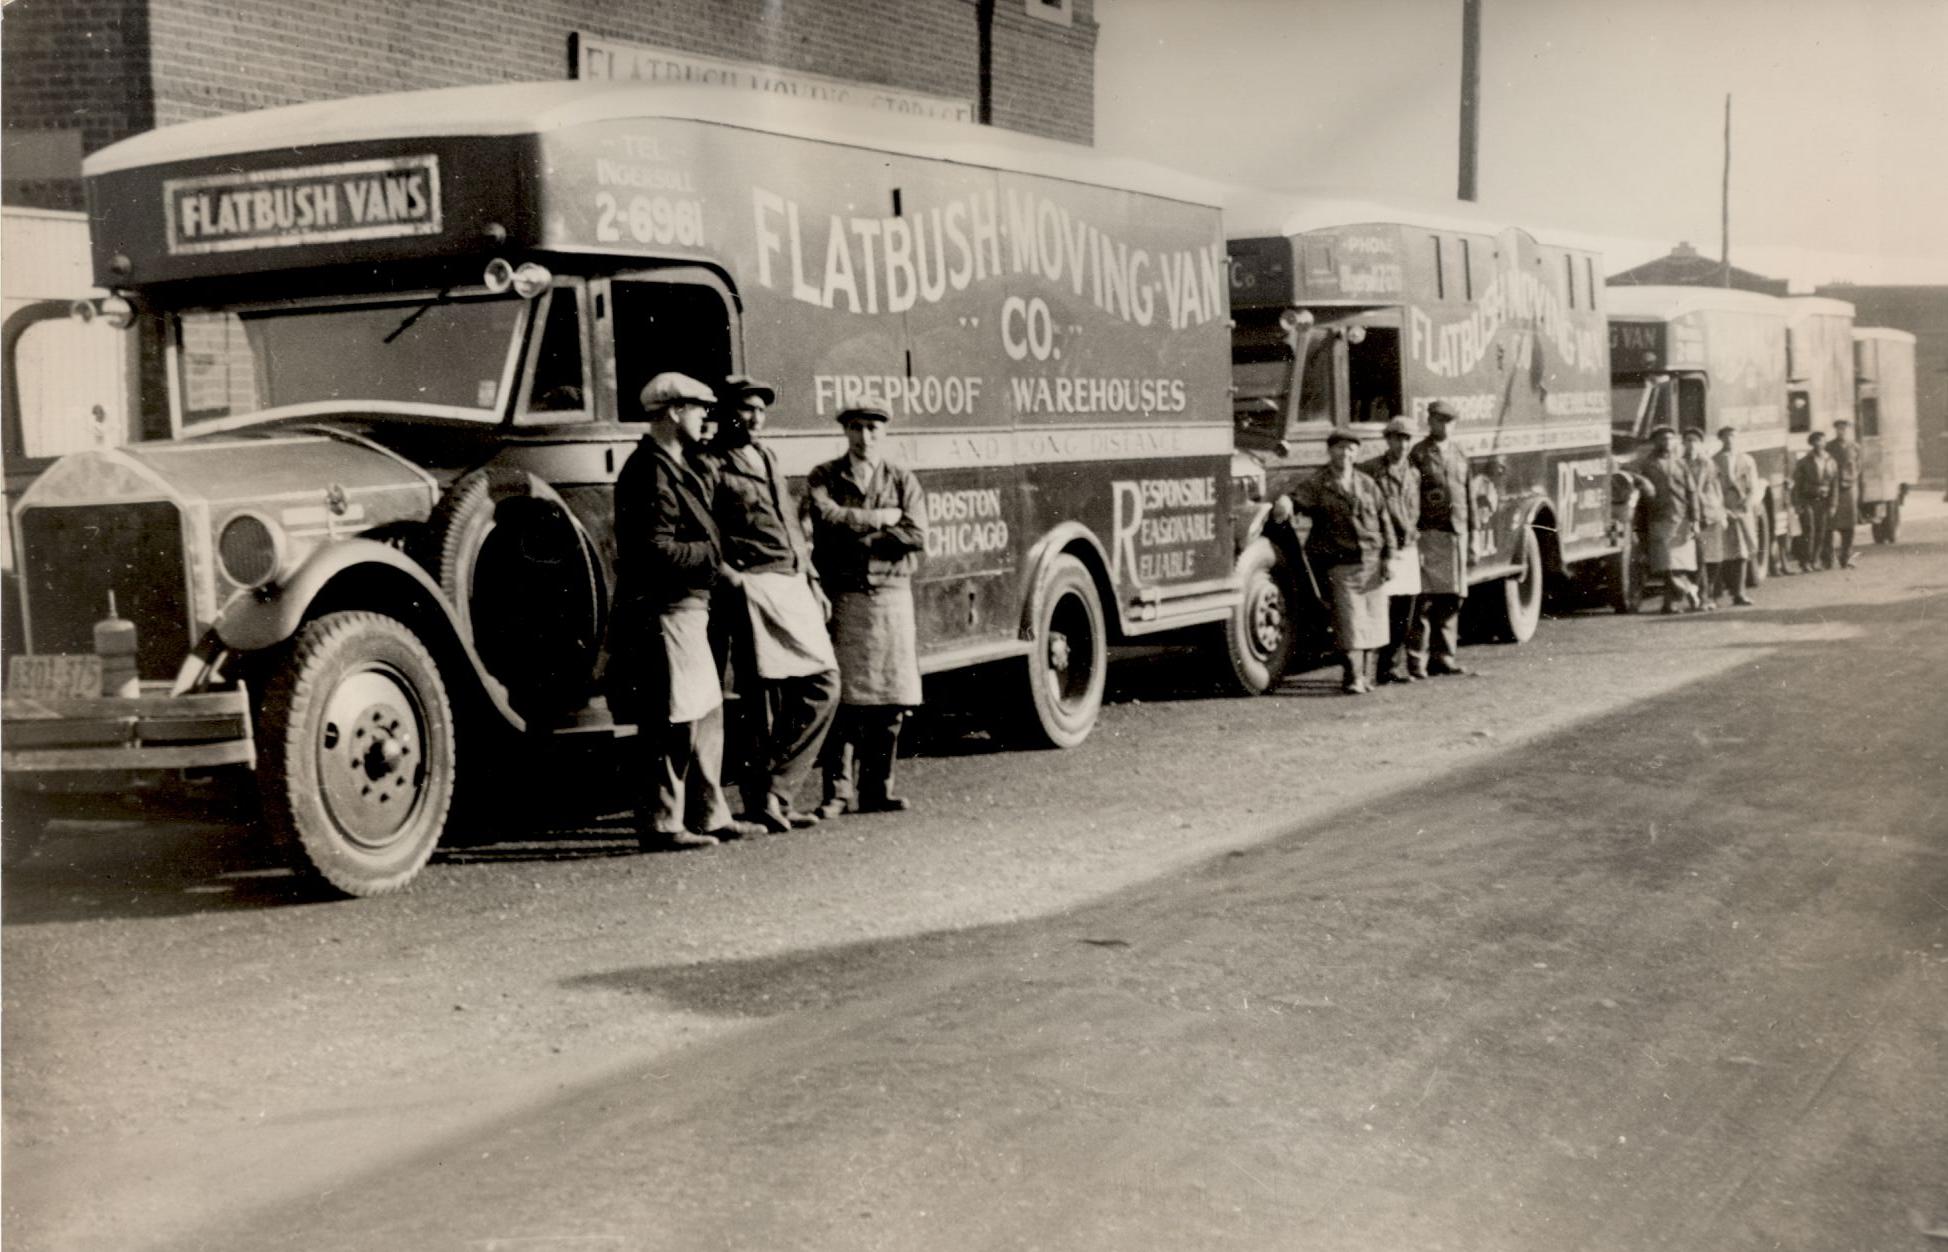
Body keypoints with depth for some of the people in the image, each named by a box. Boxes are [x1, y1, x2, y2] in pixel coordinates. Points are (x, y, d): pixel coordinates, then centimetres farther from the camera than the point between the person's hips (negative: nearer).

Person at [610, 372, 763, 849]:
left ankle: (707, 814, 23)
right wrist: (714, 552, -13)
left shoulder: (680, 467, 18)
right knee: (678, 719, -7)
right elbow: (657, 551, -23)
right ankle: (660, 822, 0)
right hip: (665, 610, -11)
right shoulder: (650, 473, -16)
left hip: (688, 607, 11)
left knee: (707, 711, 15)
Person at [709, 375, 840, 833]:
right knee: (762, 700, -4)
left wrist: (813, 583, 20)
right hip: (754, 591, -8)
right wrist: (732, 580, -21)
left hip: (795, 589, 8)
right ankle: (760, 804, 5)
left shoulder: (767, 460, 22)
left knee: (823, 685, 3)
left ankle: (776, 795, 8)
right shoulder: (713, 465, -5)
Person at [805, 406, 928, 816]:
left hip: (891, 596, 2)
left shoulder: (902, 480, 9)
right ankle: (837, 791, 1)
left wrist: (857, 533, -7)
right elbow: (827, 517, -13)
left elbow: (916, 536, -5)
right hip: (841, 598, -2)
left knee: (889, 702, 2)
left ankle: (876, 789, 10)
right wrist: (882, 518, -6)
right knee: (841, 700, -5)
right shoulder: (823, 478, 7)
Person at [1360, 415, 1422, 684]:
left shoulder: (1413, 473, 15)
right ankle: (1381, 668, -6)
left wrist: (1417, 542, 18)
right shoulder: (1369, 470, -4)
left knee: (1404, 614, 8)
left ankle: (1397, 666, 17)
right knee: (1381, 609, -10)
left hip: (1408, 549, 6)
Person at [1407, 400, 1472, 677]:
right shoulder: (1418, 454, -1)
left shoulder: (1461, 456, 17)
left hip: (1456, 532, 5)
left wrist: (1472, 534, 13)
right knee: (1426, 597, -8)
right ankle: (1417, 659, -4)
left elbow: (1468, 496, 18)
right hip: (1429, 532, -5)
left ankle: (1443, 656, 14)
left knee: (1452, 598, 7)